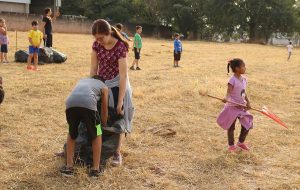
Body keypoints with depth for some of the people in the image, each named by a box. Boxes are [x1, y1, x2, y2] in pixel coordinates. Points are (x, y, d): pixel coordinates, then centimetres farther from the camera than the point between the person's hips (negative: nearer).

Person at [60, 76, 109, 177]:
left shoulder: (82, 80, 43)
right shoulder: (104, 87, 32)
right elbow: (104, 109, 37)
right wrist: (104, 125, 54)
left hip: (70, 103, 3)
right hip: (88, 104, -3)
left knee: (71, 135, 27)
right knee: (96, 135, 19)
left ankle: (69, 167, 26)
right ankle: (95, 169, 19)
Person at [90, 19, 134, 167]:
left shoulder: (120, 47, -26)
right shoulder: (96, 45, -10)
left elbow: (123, 75, -26)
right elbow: (93, 68, -4)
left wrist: (120, 101, -26)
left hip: (116, 84, -4)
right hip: (101, 83, 5)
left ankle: (117, 152, 11)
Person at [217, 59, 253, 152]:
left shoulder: (244, 79, 4)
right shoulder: (232, 80, -19)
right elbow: (228, 92, -28)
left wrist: (248, 102, 4)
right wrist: (226, 98, -48)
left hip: (242, 106, 7)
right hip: (233, 106, -7)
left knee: (247, 125, 10)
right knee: (231, 127, 7)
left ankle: (241, 142, 32)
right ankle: (231, 145, 24)